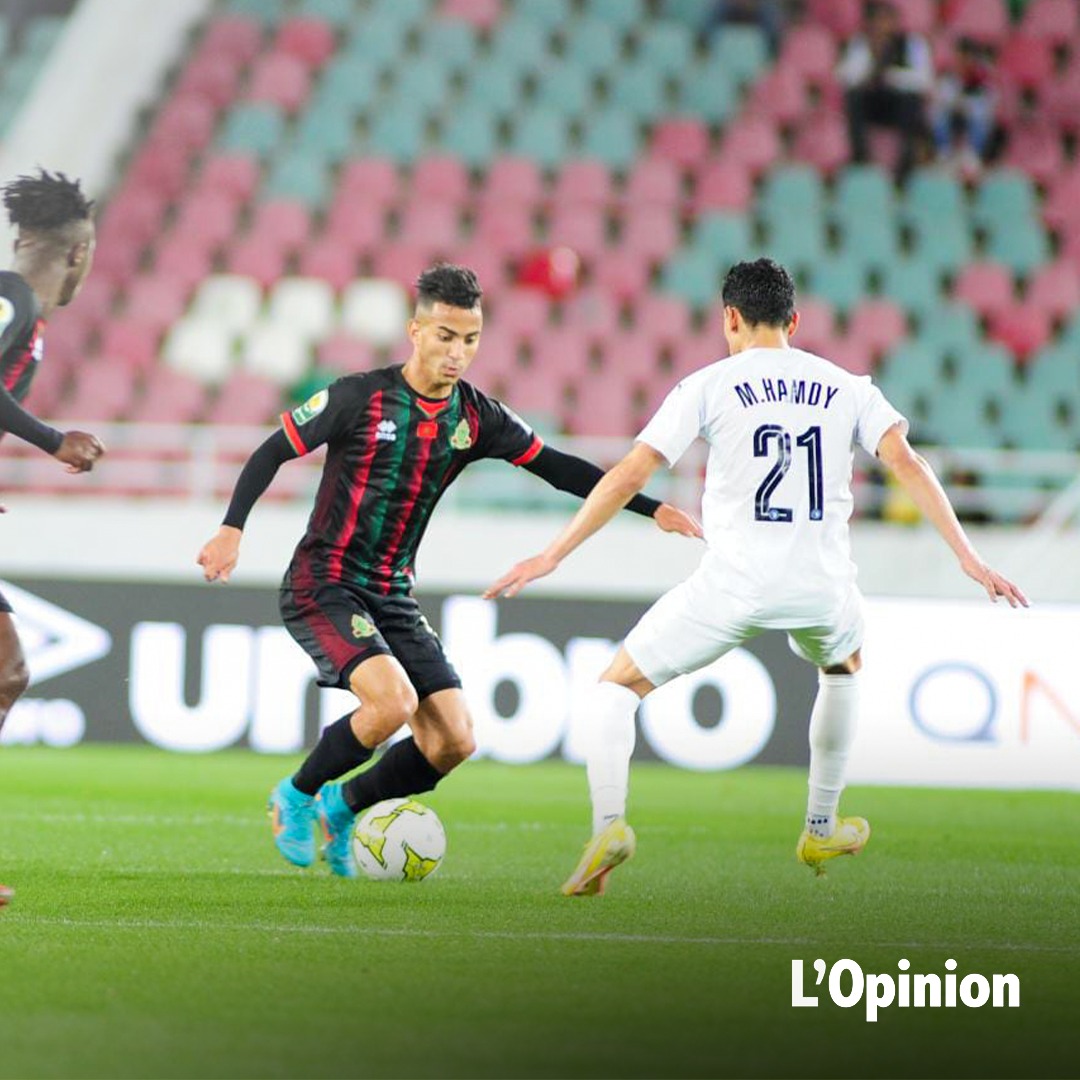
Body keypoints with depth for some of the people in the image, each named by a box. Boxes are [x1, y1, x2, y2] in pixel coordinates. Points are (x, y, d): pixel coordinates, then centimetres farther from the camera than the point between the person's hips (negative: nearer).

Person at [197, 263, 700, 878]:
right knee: (394, 701, -28)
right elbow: (273, 452, -6)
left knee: (453, 740, -5)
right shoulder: (360, 397, -13)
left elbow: (556, 468, 8)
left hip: (393, 597, 6)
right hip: (323, 588, -6)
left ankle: (342, 806, 20)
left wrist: (652, 509, 3)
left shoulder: (476, 418, 2)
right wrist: (232, 530, -17)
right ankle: (297, 797, -3)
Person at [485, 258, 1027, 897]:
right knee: (844, 665, 38)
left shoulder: (710, 385, 5)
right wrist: (968, 557, -4)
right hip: (822, 587, 3)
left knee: (616, 688, 10)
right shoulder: (847, 387, 12)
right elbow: (907, 465, -2)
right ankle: (821, 830, 42)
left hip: (733, 583, -3)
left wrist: (554, 555, 2)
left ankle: (609, 822, -15)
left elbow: (629, 476, -1)